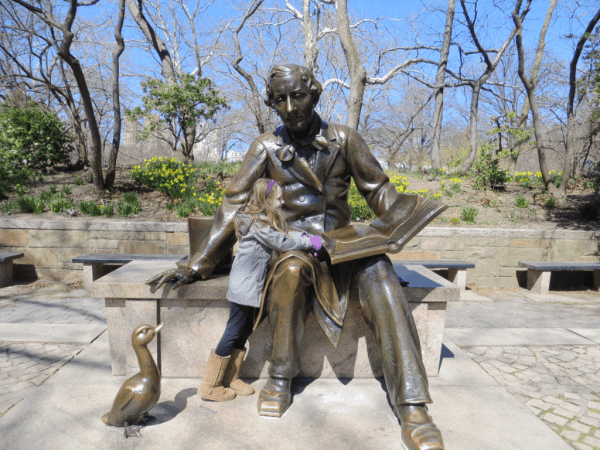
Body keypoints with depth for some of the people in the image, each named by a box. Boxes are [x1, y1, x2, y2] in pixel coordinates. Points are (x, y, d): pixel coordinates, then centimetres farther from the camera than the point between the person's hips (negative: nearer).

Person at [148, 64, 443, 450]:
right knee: (290, 269, -36)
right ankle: (280, 380, -16)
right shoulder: (267, 148, 2)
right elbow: (234, 208, 0)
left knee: (378, 273, -31)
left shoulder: (344, 140, 3)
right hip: (294, 244, 0)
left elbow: (378, 189, 8)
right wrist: (196, 265, -4)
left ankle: (412, 407, -27)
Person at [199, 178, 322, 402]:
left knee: (243, 332, 16)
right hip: (244, 286, -10)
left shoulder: (267, 220, 12)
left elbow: (285, 234, 11)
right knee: (233, 332, 0)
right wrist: (309, 242, -9)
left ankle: (230, 379, 29)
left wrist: (303, 238, -5)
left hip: (253, 286, 10)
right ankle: (210, 386, 14)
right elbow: (281, 243, -20)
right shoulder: (258, 222, -19)